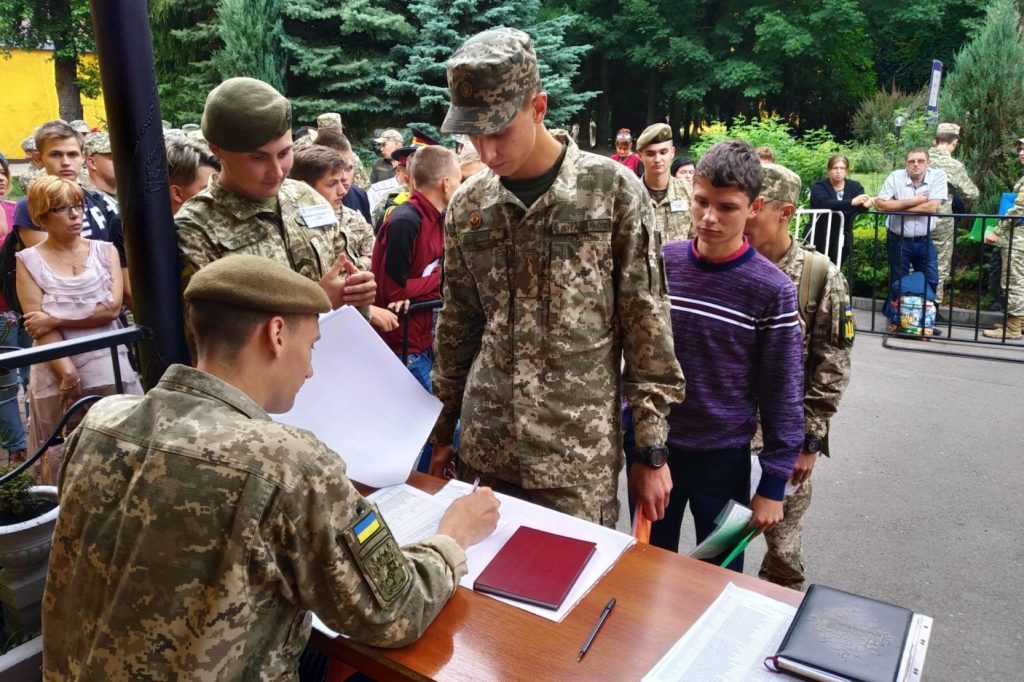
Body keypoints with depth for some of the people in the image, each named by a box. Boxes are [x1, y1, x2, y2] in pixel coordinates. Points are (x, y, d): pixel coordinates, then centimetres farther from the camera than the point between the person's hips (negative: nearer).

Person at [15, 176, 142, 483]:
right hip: (57, 373, -1)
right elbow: (38, 325, -5)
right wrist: (66, 371, -15)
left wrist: (55, 319, -9)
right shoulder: (29, 261, 3)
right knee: (63, 459, 5)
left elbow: (111, 308, -4)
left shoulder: (105, 250, 9)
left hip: (109, 367, 1)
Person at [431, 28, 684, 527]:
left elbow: (646, 326, -5)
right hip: (485, 448, 4)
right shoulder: (466, 207, 4)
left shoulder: (614, 190, -7)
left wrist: (651, 449, -5)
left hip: (580, 454, -3)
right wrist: (441, 432, 14)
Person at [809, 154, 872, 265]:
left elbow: (860, 207, -11)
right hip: (820, 237, -3)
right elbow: (824, 204, -27)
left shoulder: (854, 186, 6)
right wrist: (851, 202, -38)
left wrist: (866, 204, -36)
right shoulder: (819, 186, -6)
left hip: (842, 238, 3)